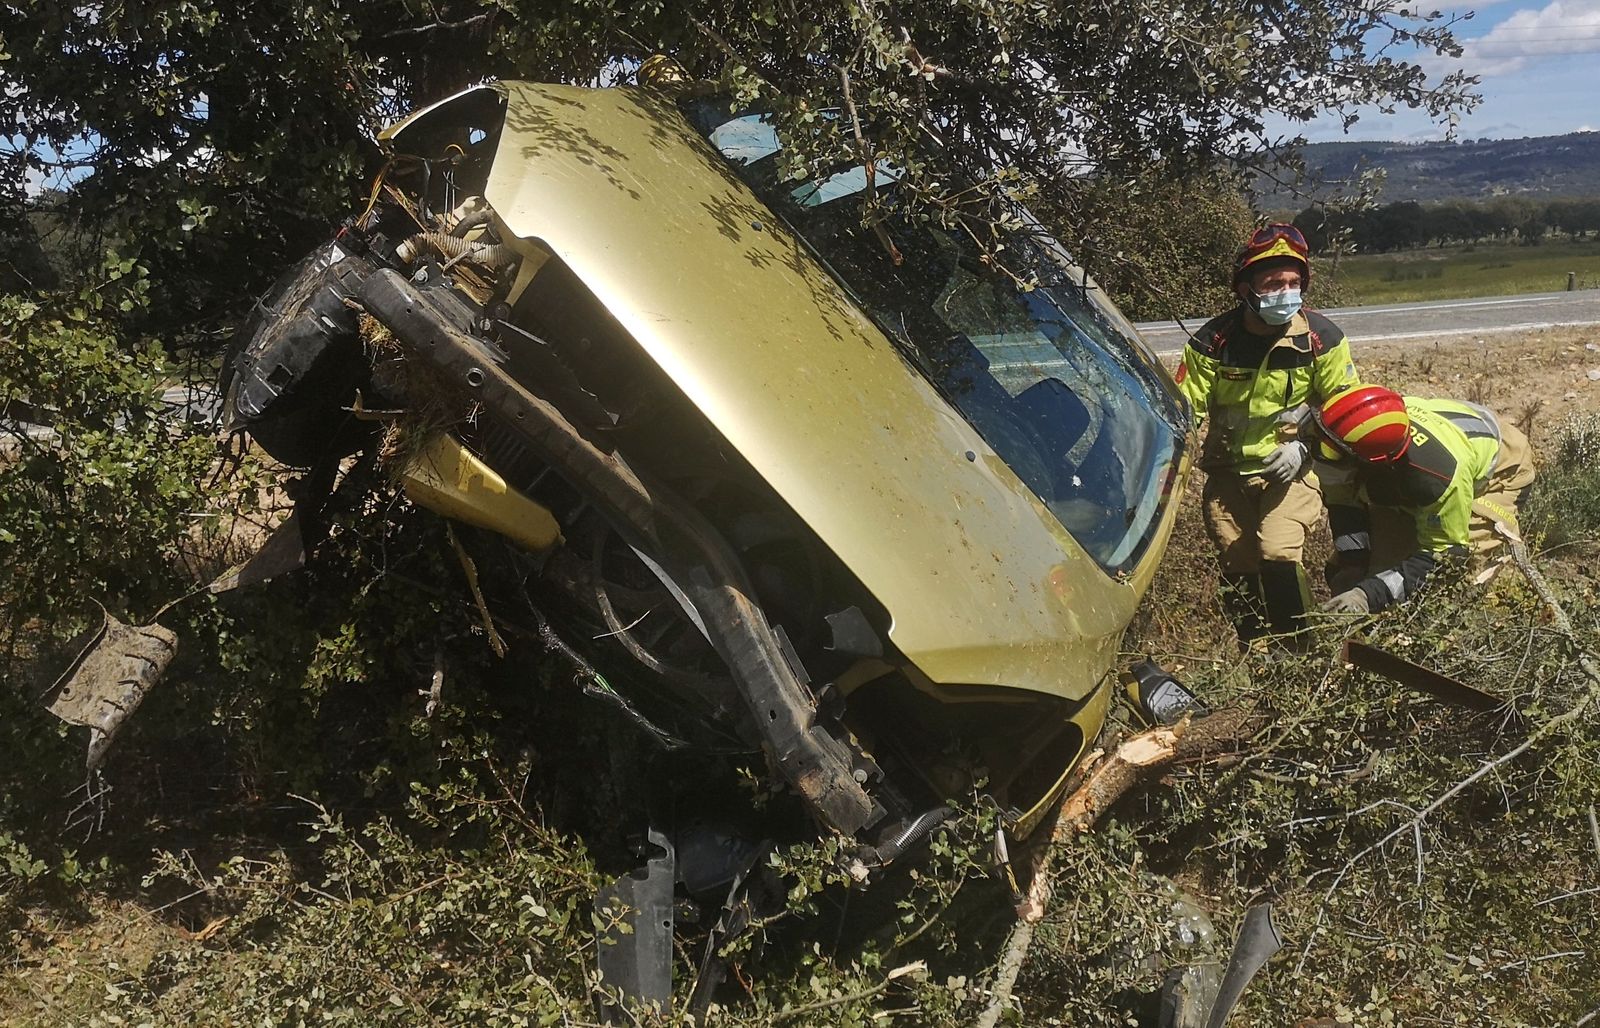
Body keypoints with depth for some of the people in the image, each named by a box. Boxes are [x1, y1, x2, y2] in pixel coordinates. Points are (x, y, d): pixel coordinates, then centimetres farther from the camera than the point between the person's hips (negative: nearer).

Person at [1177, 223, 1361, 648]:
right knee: (1237, 564, 4)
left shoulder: (1322, 338, -8)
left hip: (1292, 468, -2)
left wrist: (1304, 446, -14)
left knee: (1277, 553, -21)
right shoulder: (1212, 341, -8)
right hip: (1228, 470, 2)